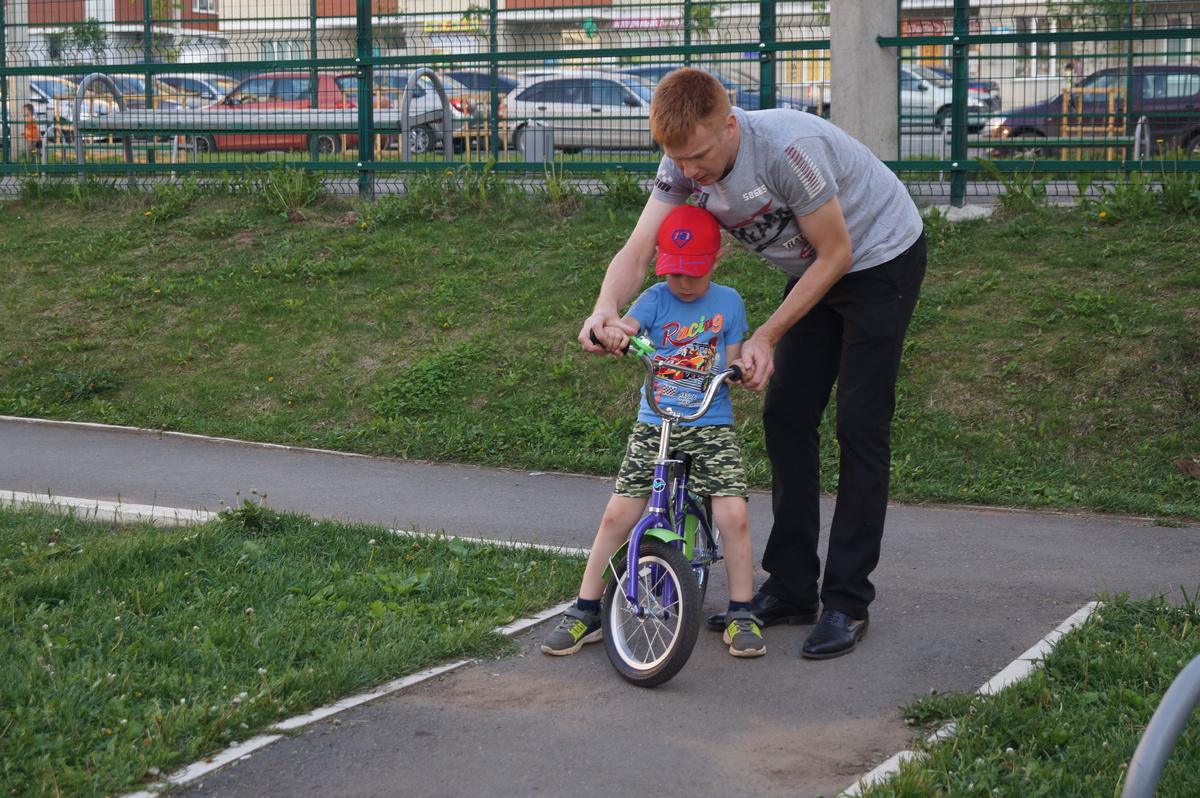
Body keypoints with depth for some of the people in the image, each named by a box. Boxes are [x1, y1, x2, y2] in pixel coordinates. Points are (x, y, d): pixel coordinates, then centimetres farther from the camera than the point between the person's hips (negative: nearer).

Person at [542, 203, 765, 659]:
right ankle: (586, 612, 4)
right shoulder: (656, 299, 0)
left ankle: (741, 615, 1)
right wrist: (609, 331, -42)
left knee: (734, 515, -16)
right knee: (617, 514, -9)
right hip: (654, 425, 0)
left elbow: (732, 364, 5)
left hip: (712, 426, 0)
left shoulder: (728, 302, 4)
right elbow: (622, 329, -18)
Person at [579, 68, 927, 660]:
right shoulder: (684, 163, -15)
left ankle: (847, 604, -5)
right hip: (817, 270, 7)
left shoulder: (787, 147, -36)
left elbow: (836, 254, -25)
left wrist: (765, 337, -25)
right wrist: (606, 309, -40)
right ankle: (790, 589, 11)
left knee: (860, 426, -10)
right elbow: (638, 250, -18)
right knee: (785, 416, 2)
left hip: (880, 260, -7)